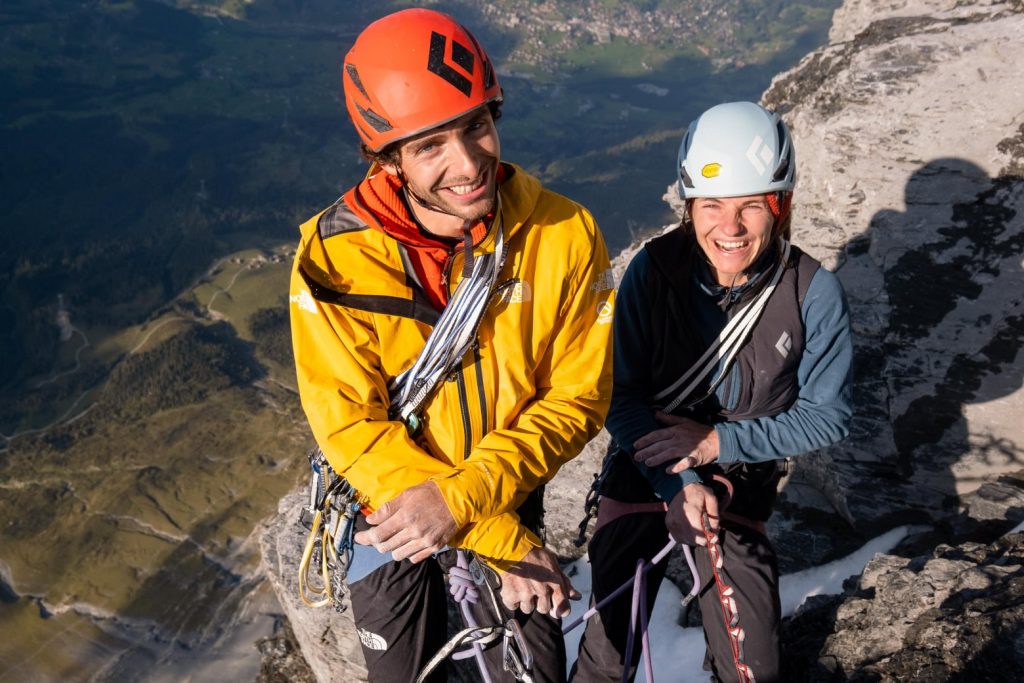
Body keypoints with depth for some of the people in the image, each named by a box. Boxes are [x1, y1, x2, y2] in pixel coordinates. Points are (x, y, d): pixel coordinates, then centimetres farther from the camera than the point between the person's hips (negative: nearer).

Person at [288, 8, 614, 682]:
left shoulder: (565, 234, -20)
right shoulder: (334, 258, -24)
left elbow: (578, 396, -14)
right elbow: (354, 429, -22)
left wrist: (466, 495, -28)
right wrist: (506, 545, -23)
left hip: (505, 498, 1)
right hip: (391, 511, 0)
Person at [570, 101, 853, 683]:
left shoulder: (814, 294, -18)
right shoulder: (654, 269, -17)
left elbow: (828, 415, -9)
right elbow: (620, 393, -13)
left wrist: (719, 440, -20)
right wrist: (678, 483, -23)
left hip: (741, 486, 0)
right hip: (645, 470, 0)